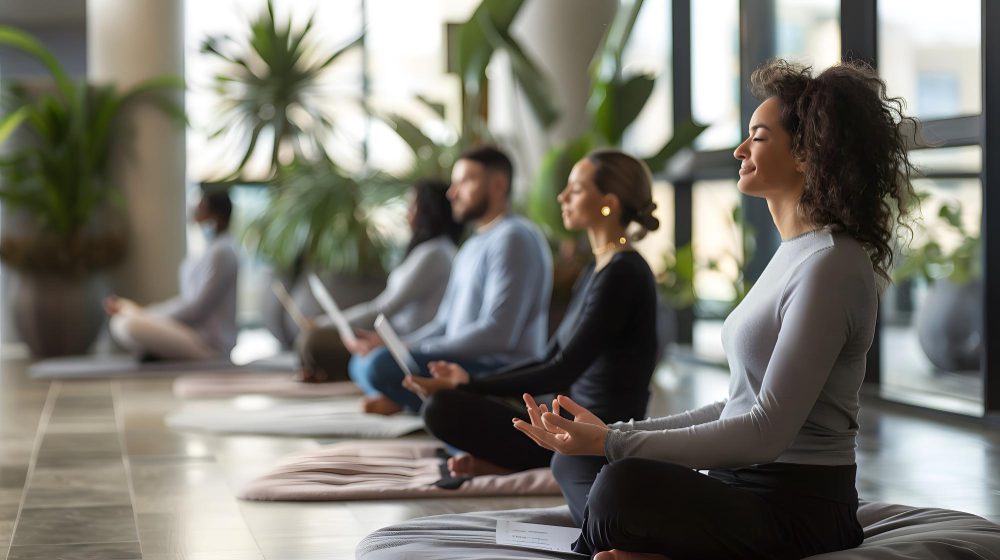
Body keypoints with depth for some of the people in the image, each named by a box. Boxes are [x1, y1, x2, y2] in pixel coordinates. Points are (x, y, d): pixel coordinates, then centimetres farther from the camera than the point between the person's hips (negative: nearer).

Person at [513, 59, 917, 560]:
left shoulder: (830, 265, -15)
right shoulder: (794, 254, 17)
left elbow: (768, 430, -21)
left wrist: (612, 443, -20)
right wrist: (616, 434, 13)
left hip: (801, 506, -11)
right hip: (747, 486, 11)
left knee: (622, 487, -36)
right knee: (575, 461, 12)